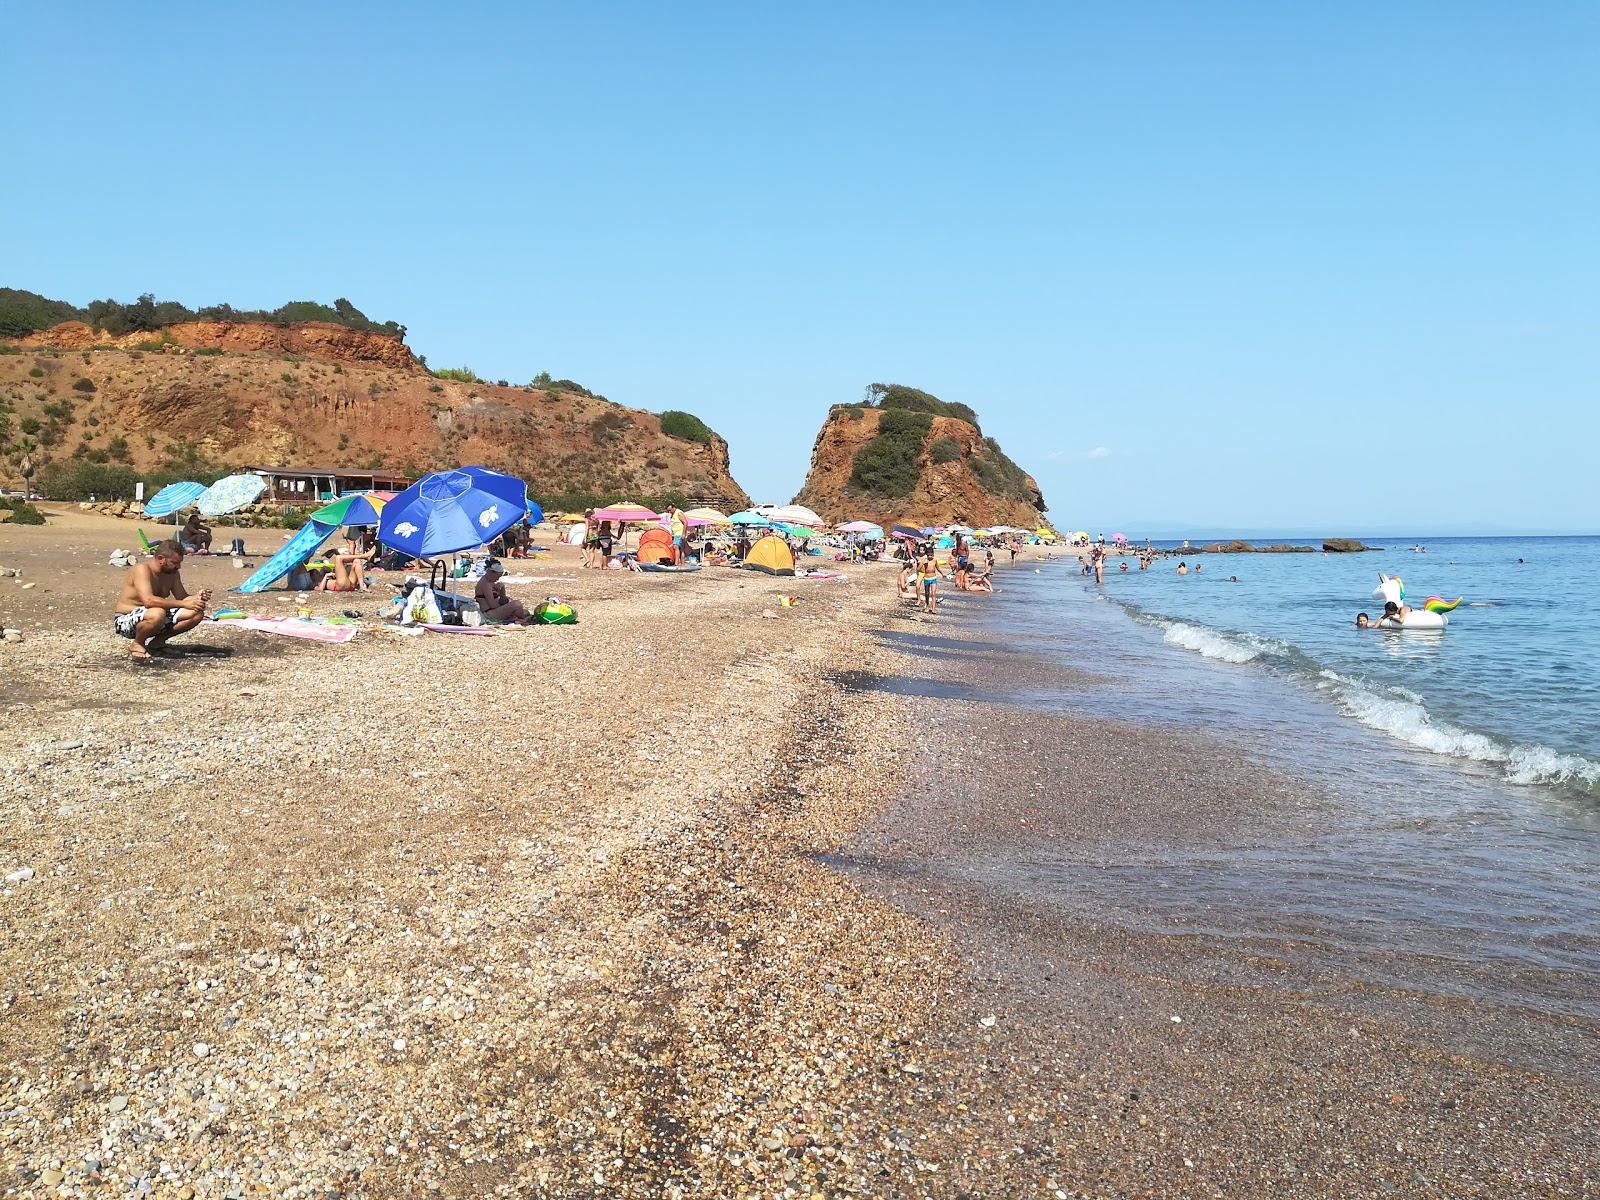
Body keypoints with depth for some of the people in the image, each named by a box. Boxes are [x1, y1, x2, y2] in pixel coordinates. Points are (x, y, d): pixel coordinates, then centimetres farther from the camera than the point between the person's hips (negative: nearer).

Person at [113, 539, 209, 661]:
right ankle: (137, 644, -11)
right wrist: (183, 604, -38)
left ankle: (158, 641, 6)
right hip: (126, 621, -8)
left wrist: (198, 598, -22)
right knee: (157, 614, -41)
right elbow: (148, 600, -36)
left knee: (197, 613, -7)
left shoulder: (172, 573, 2)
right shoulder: (142, 569, -22)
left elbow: (183, 598, 2)